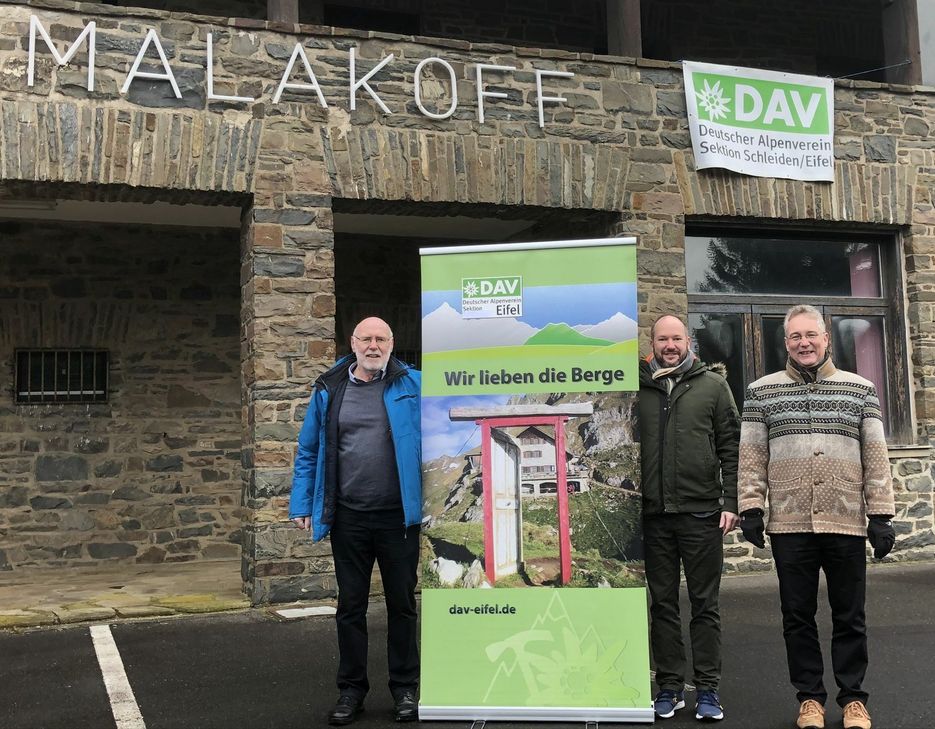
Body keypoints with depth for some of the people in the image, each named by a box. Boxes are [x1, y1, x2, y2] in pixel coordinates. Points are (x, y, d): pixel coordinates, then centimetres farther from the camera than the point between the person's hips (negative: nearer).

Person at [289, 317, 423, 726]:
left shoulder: (413, 385, -1)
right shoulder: (329, 390, 5)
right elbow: (308, 451, 9)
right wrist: (302, 504, 3)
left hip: (398, 516, -1)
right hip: (348, 518, 2)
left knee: (402, 604, 10)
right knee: (350, 606, 11)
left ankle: (405, 689, 24)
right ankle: (351, 690, 24)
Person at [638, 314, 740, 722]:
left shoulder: (712, 385, 5)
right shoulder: (637, 388, 7)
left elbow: (731, 447, 3)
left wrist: (730, 502, -3)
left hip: (702, 512, -1)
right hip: (653, 515, 1)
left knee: (705, 605, 5)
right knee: (662, 604, 9)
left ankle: (707, 689, 14)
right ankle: (669, 688, 18)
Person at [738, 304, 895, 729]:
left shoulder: (860, 390, 8)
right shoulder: (762, 392, 6)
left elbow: (876, 456, 6)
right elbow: (751, 455, 5)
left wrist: (881, 514, 1)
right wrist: (750, 507, -2)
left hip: (846, 522, 0)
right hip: (789, 524, 0)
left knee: (849, 616, 8)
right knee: (798, 616, 8)